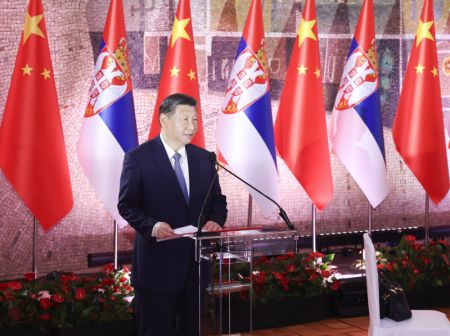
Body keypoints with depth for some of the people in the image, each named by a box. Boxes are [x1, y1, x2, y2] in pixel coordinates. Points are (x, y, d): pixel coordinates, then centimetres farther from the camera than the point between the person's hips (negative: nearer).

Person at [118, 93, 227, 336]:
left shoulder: (203, 157, 10)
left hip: (197, 261, 5)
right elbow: (126, 205, -6)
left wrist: (215, 219, -9)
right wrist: (152, 226, -24)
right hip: (158, 263, -5)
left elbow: (217, 199, 14)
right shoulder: (138, 158, -5)